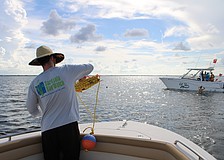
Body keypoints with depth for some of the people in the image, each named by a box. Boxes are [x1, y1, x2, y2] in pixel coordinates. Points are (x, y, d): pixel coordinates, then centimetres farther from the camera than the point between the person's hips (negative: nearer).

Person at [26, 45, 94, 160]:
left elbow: (32, 111, 12)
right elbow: (90, 67, 13)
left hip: (48, 130, 2)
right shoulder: (66, 70, -1)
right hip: (69, 126, -2)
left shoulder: (35, 83, 4)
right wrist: (82, 76, 33)